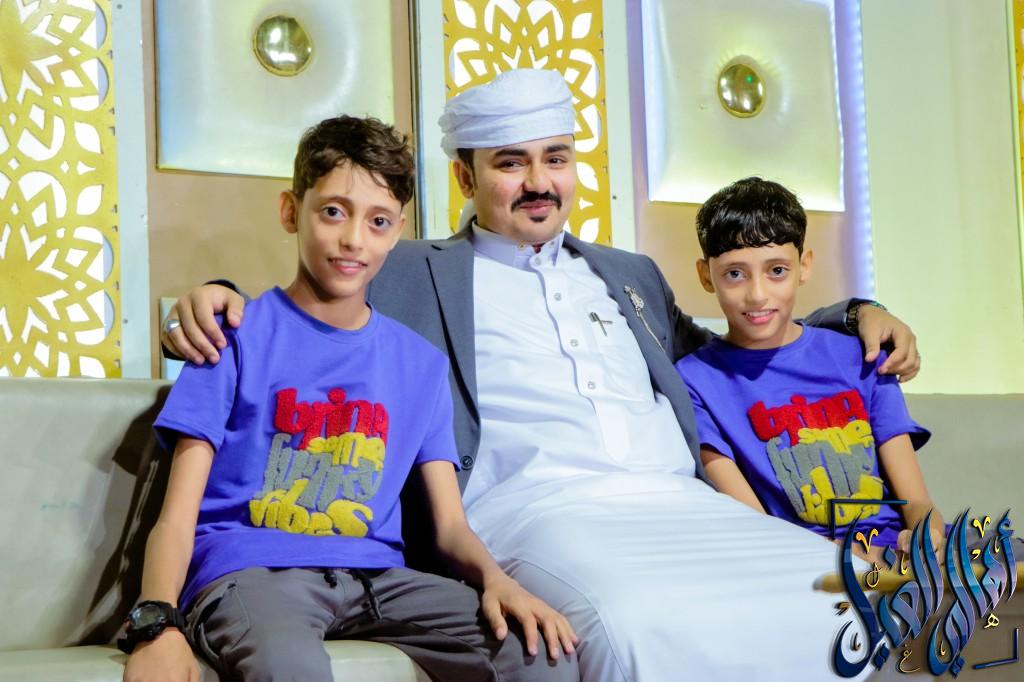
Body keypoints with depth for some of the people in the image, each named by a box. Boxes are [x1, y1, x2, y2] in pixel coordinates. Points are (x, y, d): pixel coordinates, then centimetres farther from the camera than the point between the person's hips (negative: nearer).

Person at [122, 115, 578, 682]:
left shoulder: (421, 363, 16)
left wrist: (494, 576, -13)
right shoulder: (237, 336, 4)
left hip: (373, 574, 4)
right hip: (247, 570, -4)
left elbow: (450, 524, 11)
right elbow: (178, 513, -3)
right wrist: (156, 625, -23)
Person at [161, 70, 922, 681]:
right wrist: (213, 301, -9)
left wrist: (854, 316, 25)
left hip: (678, 505, 5)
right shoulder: (414, 275, 17)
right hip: (538, 511, -5)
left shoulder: (631, 276, 30)